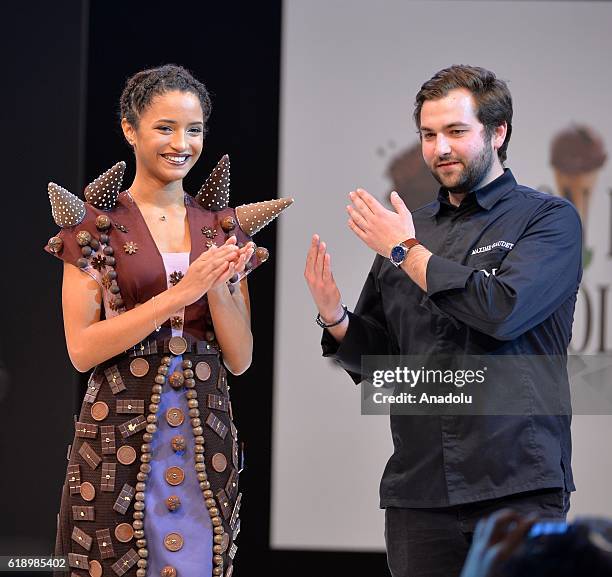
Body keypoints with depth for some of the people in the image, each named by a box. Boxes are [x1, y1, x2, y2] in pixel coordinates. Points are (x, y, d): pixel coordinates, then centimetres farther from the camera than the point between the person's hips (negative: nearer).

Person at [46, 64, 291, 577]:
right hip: (119, 438, -3)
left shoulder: (223, 226, 10)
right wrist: (181, 293, -15)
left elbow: (240, 359, 8)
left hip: (206, 435, 3)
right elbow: (82, 349, -9)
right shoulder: (96, 223, -1)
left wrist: (219, 288, -10)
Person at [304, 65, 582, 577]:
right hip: (418, 491, 4)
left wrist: (407, 251, -9)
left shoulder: (549, 218, 0)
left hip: (518, 490, -4)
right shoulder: (405, 228, 14)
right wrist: (335, 317, -5)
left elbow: (505, 312, -18)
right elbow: (375, 360, 16)